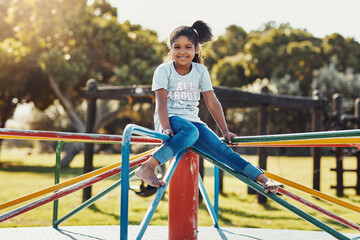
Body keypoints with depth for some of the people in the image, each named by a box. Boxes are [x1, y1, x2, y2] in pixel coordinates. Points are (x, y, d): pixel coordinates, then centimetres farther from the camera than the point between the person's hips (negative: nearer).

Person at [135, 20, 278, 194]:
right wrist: (166, 128, -28)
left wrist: (225, 131, -1)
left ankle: (263, 179, -20)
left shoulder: (201, 71, 9)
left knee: (221, 149, -17)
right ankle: (146, 167, -45)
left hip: (192, 120, 4)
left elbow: (212, 102, 6)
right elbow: (161, 102, -12)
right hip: (169, 119, -4)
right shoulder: (163, 70, -1)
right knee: (191, 132, -38)